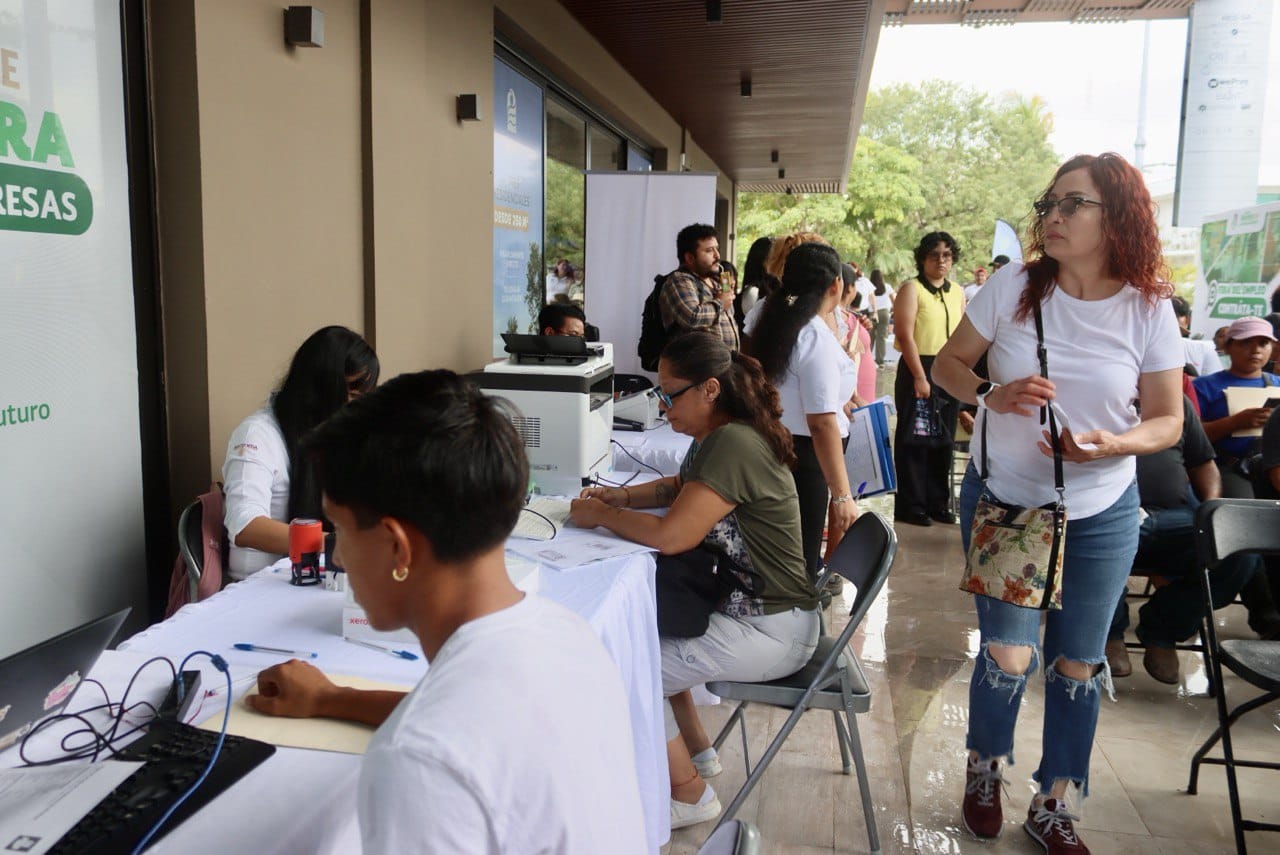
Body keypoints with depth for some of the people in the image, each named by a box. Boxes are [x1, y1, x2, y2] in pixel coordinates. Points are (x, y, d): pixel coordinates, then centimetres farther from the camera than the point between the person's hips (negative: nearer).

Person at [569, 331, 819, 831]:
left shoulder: (732, 444, -25)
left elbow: (671, 536, -30)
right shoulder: (714, 438, 6)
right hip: (739, 604, 10)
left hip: (770, 629, -10)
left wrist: (600, 515, -14)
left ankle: (691, 796, 9)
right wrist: (624, 497, 5)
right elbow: (679, 489, 23)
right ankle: (697, 749, 31)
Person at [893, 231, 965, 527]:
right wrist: (920, 377, -18)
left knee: (944, 440, 11)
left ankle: (938, 503, 22)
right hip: (918, 370, -6)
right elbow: (905, 335, -13)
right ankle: (911, 506, 6)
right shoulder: (911, 289, -5)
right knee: (914, 438, -1)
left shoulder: (957, 293, 14)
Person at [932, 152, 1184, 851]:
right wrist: (990, 396, -23)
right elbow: (948, 363, -1)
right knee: (1008, 656, -4)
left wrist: (1112, 444, -24)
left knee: (1077, 664, 11)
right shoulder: (1011, 289, -10)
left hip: (1101, 516, 1)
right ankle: (984, 768, 29)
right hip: (1002, 500, -1)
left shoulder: (1148, 310, -8)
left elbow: (1168, 421, -2)